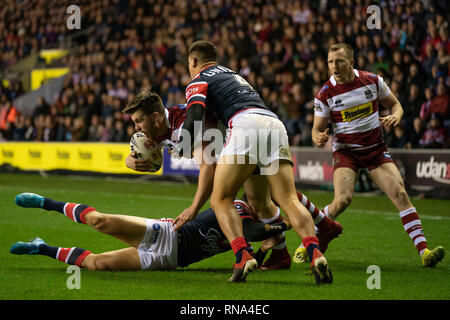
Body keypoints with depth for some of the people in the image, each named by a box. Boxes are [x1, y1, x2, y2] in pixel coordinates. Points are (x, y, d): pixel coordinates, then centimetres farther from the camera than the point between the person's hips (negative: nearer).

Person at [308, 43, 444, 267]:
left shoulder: (372, 81, -5)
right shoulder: (325, 94, -9)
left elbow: (395, 104, 9)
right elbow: (317, 129, -2)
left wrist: (395, 116, -14)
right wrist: (319, 138, -26)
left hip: (376, 148, 2)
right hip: (345, 151, -2)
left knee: (400, 193, -14)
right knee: (343, 199, -23)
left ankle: (423, 251, -16)